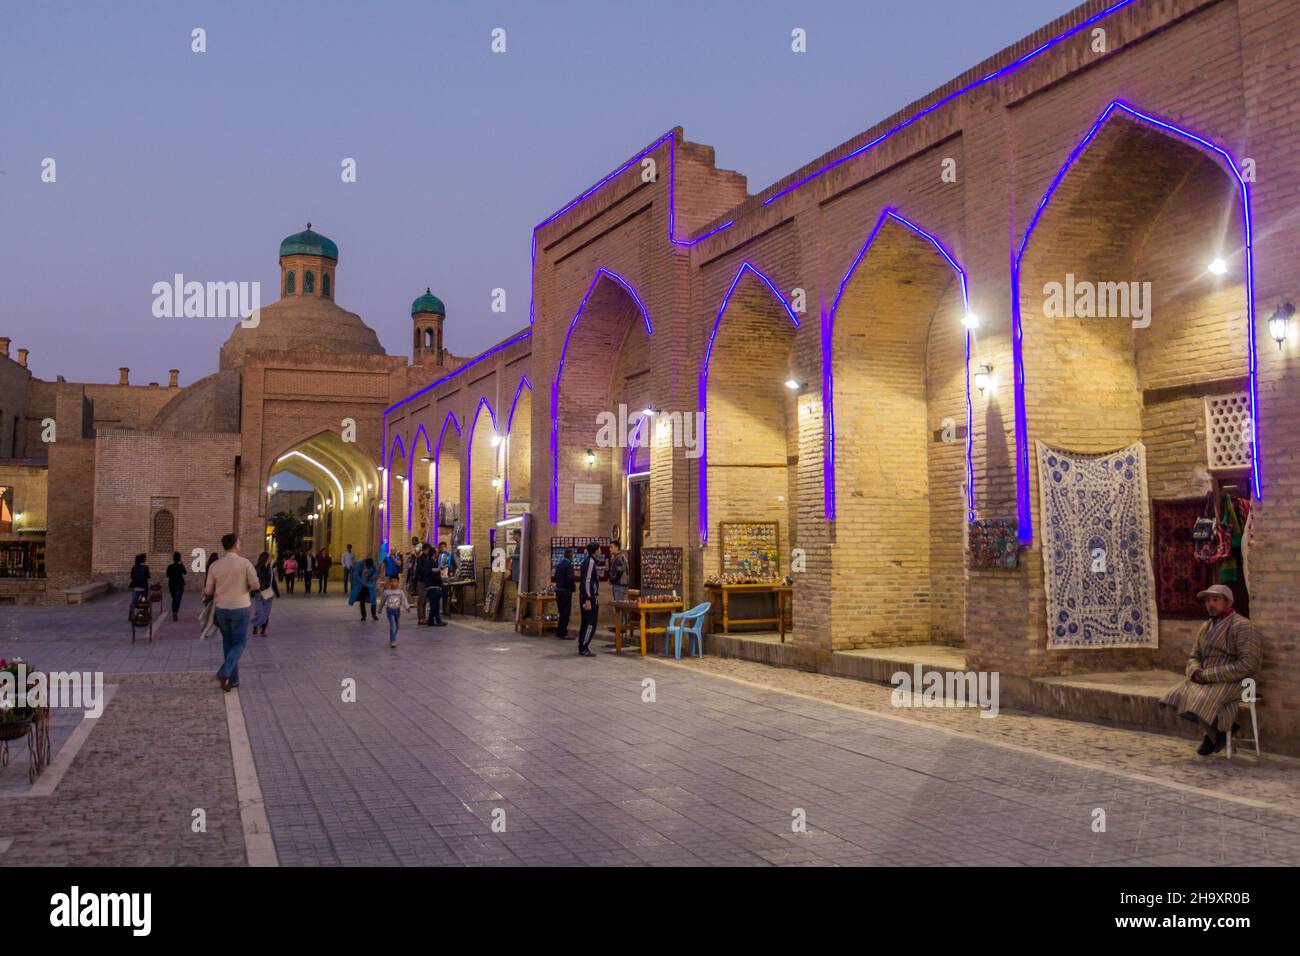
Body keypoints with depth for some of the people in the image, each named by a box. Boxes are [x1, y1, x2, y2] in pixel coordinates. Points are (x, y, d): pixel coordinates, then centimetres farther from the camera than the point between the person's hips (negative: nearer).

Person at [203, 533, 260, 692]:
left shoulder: (214, 565, -3)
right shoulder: (245, 563, -10)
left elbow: (208, 592, 1)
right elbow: (256, 585, -11)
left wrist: (206, 592, 24)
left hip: (222, 609, 3)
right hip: (240, 608, -3)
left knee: (228, 643, 15)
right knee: (239, 643, 7)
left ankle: (233, 680, 16)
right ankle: (224, 672, -14)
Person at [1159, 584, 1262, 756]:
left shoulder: (1242, 627, -11)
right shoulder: (1206, 627, 14)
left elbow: (1248, 664, -20)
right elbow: (1194, 657, 18)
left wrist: (1209, 675, -20)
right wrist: (1196, 672, -8)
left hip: (1234, 683, -8)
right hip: (1208, 682, 8)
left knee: (1201, 701, -30)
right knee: (1179, 697, -13)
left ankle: (1215, 734, 2)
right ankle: (1224, 727, -1)